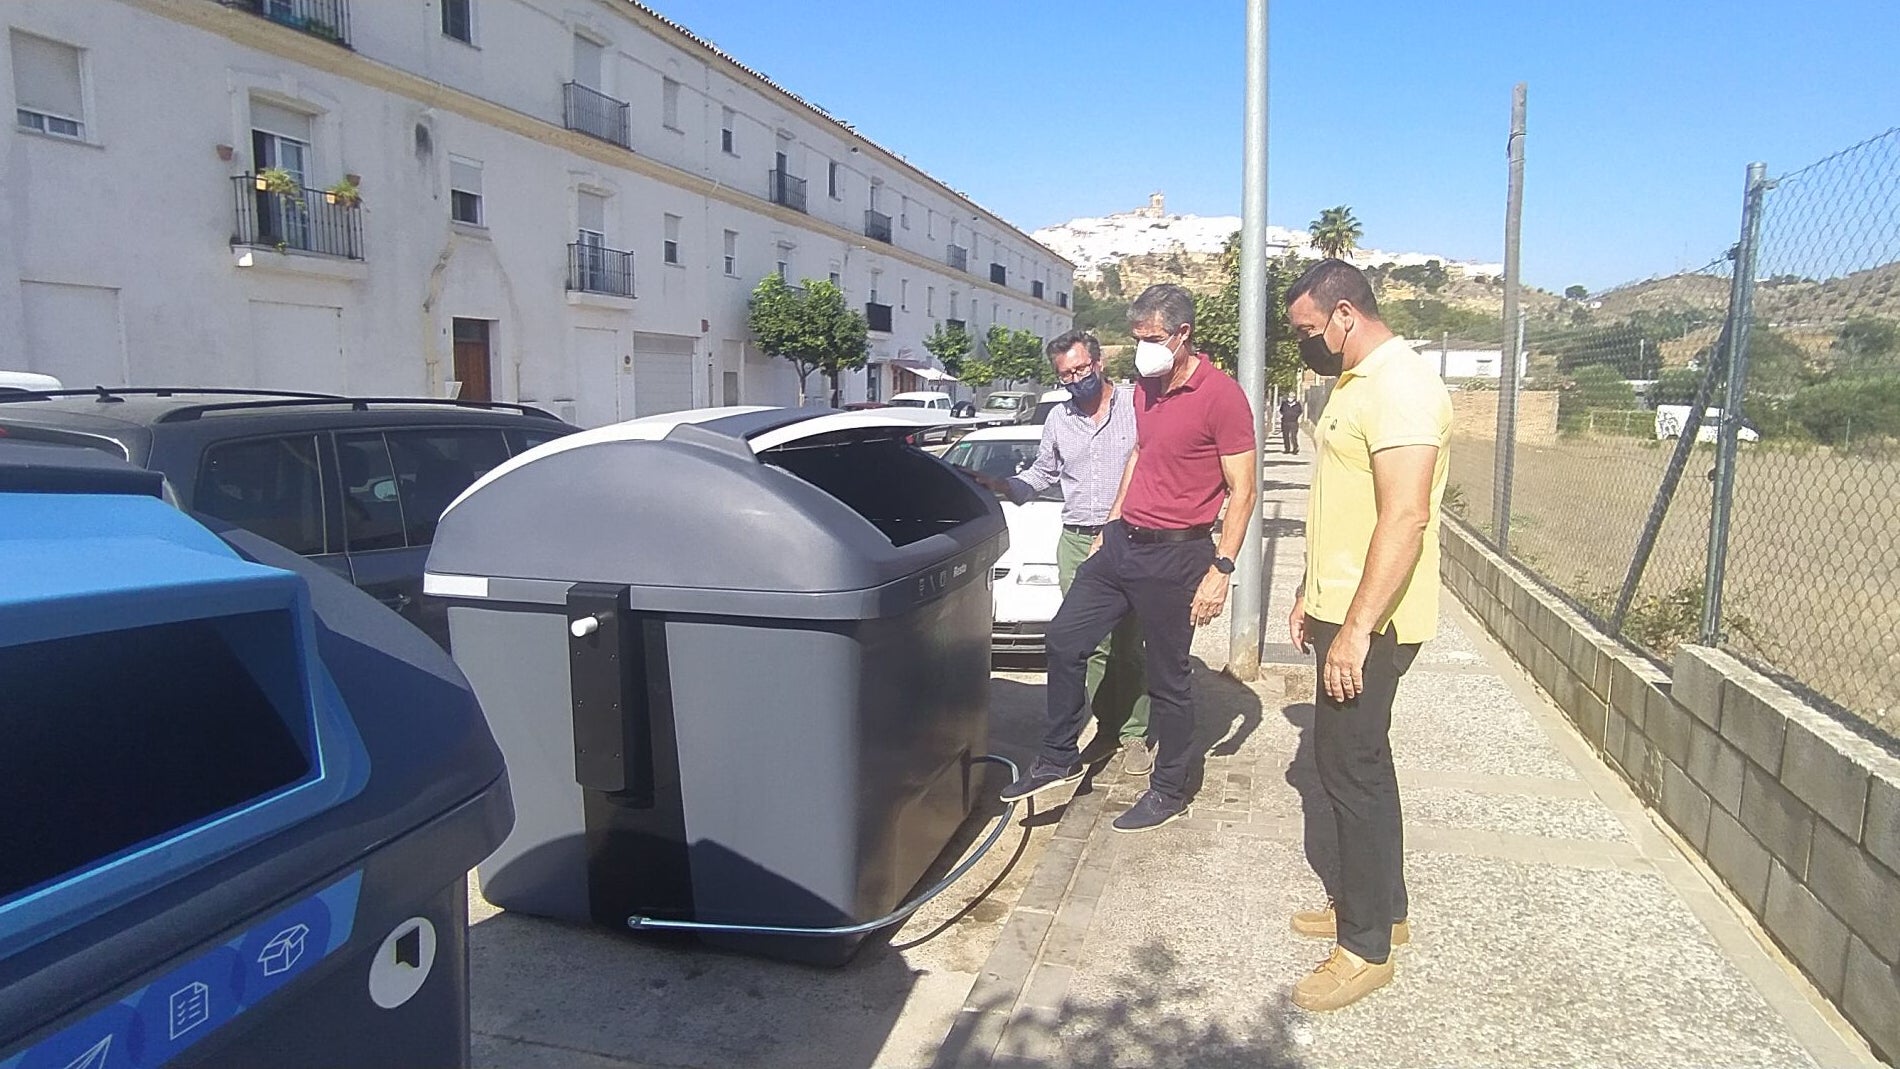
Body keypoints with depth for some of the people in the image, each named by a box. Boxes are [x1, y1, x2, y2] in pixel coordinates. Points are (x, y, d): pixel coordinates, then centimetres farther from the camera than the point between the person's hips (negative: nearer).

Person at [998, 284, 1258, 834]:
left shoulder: (1221, 394, -14)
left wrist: (1221, 569, -18)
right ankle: (1058, 759, 23)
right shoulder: (1145, 386, 10)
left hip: (1174, 554, -8)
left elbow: (1243, 491, -13)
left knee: (1168, 679, 4)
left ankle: (1169, 789, 22)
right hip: (1122, 541, 8)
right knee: (1064, 638, 8)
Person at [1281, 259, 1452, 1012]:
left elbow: (1406, 517, -26)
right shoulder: (1355, 383, 14)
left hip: (1368, 623, -10)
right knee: (1353, 761, 18)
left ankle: (1367, 946, 13)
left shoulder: (1399, 386, -18)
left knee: (1352, 767, -1)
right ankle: (1379, 905, 33)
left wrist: (1355, 630, -27)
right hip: (1340, 610, 10)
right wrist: (1313, 596, 21)